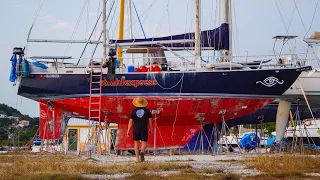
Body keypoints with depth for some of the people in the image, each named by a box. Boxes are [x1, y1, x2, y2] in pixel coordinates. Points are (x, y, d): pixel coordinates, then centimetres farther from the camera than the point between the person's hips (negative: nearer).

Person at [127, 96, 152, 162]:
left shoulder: (134, 111, -4)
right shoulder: (147, 110, -3)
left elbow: (130, 121, -6)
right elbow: (150, 120, 1)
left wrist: (128, 131, -2)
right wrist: (150, 129, 12)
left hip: (136, 130, 1)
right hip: (144, 130, -1)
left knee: (136, 143, 15)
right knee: (144, 144, 2)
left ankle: (137, 158, 15)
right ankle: (142, 152, -30)